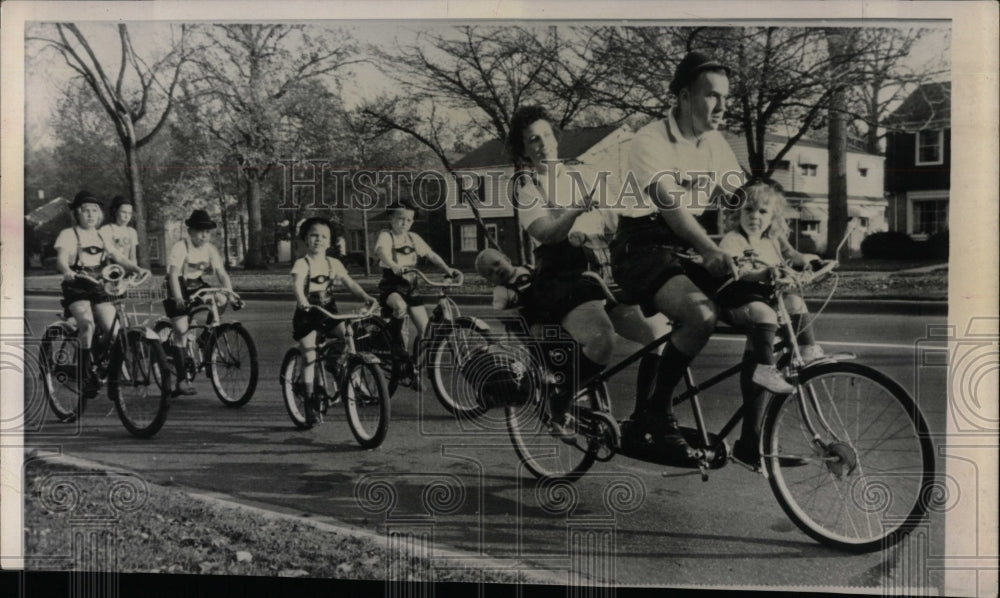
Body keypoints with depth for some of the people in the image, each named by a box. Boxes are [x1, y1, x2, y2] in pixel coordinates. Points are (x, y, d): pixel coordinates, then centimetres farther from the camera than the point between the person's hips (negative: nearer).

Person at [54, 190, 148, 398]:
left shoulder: (101, 236, 16)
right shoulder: (68, 234, 1)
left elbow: (120, 258, 4)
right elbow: (61, 259, -15)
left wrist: (137, 269, -15)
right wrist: (67, 271, -38)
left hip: (98, 287, 4)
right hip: (76, 287, -4)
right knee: (87, 324, -29)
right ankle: (85, 375, -19)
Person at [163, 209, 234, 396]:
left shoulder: (210, 249, -4)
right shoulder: (180, 247, -20)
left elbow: (222, 274, -9)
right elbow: (173, 275, -30)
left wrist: (230, 294, -25)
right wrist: (179, 299, -42)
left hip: (197, 286, 5)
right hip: (179, 288, -5)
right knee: (181, 329, -14)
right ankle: (181, 381, -11)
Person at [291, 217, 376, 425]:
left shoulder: (333, 263, 5)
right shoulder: (302, 263, -9)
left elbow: (349, 283, -2)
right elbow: (297, 284, -26)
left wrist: (366, 296, -19)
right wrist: (302, 301, -46)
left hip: (329, 311, 4)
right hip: (307, 313, -4)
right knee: (309, 356, -6)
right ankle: (310, 401, 4)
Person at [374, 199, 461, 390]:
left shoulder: (413, 238, 11)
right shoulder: (386, 237, -6)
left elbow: (431, 255, 7)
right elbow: (382, 251, -27)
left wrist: (447, 269, -9)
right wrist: (394, 265, -48)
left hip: (410, 286, 5)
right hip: (391, 286, -5)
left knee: (425, 328, -4)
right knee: (401, 306, -40)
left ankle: (414, 369, 13)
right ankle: (397, 345, -19)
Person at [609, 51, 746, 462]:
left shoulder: (715, 144, 9)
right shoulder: (651, 141, -13)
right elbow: (668, 203, -28)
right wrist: (710, 250, -42)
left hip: (692, 248, 7)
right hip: (644, 247, -7)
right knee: (701, 316, -34)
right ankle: (654, 412, -11)